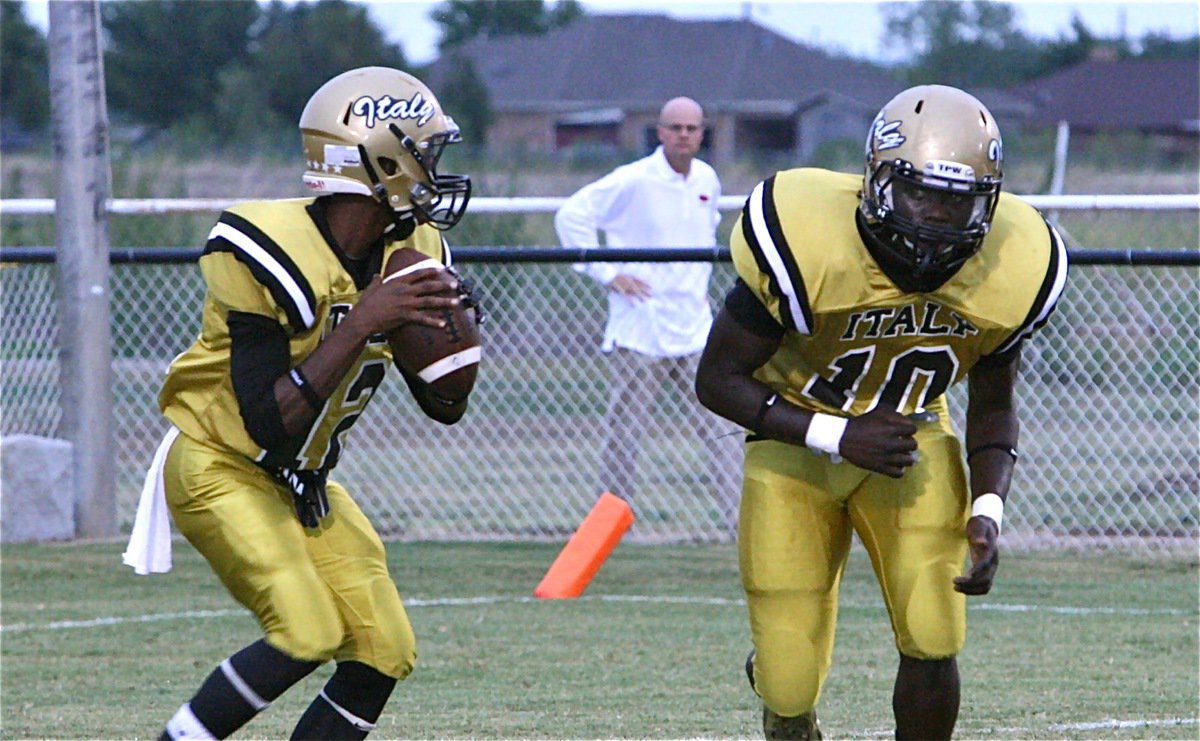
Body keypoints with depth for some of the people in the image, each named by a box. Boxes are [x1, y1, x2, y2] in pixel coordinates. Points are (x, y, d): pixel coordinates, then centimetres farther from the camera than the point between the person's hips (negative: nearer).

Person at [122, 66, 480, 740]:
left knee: (385, 652, -3)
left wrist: (445, 325, -16)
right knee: (308, 634, -22)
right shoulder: (271, 255, -25)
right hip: (220, 467, -8)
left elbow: (445, 406, 5)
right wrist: (360, 325, -33)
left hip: (301, 482, 8)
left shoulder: (410, 252, -3)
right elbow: (272, 423, -29)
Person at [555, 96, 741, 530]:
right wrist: (606, 273, -14)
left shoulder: (707, 180, 9)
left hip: (695, 328, 5)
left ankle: (741, 519, 4)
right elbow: (572, 216, -12)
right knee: (624, 432, 1)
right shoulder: (633, 181, -10)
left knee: (720, 427, 1)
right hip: (640, 329, -5)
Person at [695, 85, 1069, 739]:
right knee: (790, 685, -5)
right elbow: (718, 380, -18)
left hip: (911, 439, 2)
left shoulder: (1012, 267, -17)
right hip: (798, 441, -2)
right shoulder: (807, 242, -29)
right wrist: (837, 436, -27)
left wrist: (988, 511, -15)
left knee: (932, 647, -17)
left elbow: (992, 404, 1)